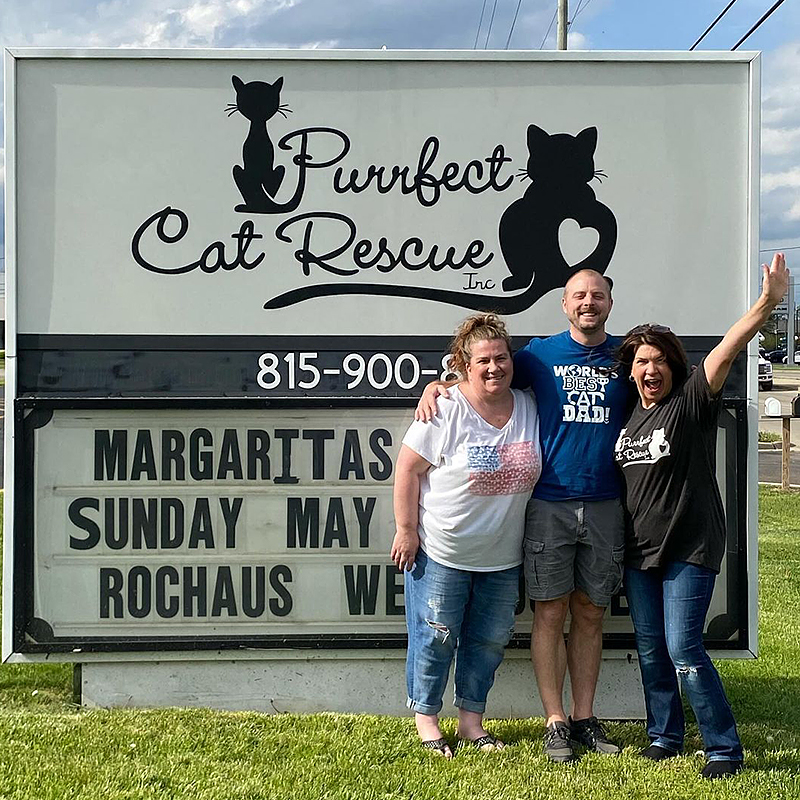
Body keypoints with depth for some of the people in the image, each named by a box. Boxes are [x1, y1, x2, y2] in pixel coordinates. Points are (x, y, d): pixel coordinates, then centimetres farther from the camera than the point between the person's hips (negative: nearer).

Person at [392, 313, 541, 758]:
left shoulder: (529, 408, 2)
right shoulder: (446, 409, -14)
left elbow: (533, 469, 16)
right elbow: (407, 468, -12)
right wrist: (406, 530, -13)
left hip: (503, 556, 5)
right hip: (441, 553, -5)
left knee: (490, 639, 13)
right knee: (436, 637, 4)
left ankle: (471, 719, 28)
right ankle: (425, 718, 22)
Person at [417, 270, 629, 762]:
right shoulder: (541, 353, 5)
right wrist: (437, 384, -2)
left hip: (605, 506, 2)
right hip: (549, 504, -1)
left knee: (590, 613, 8)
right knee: (550, 613, 0)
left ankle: (585, 717, 18)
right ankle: (556, 723, 9)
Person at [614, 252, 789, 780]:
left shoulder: (692, 401, -10)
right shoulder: (627, 415, 8)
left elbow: (726, 353, -25)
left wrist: (767, 304, -39)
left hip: (690, 547, -6)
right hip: (639, 548, 6)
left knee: (683, 649, -10)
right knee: (651, 649, 12)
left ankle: (725, 748, 3)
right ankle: (665, 735, 28)